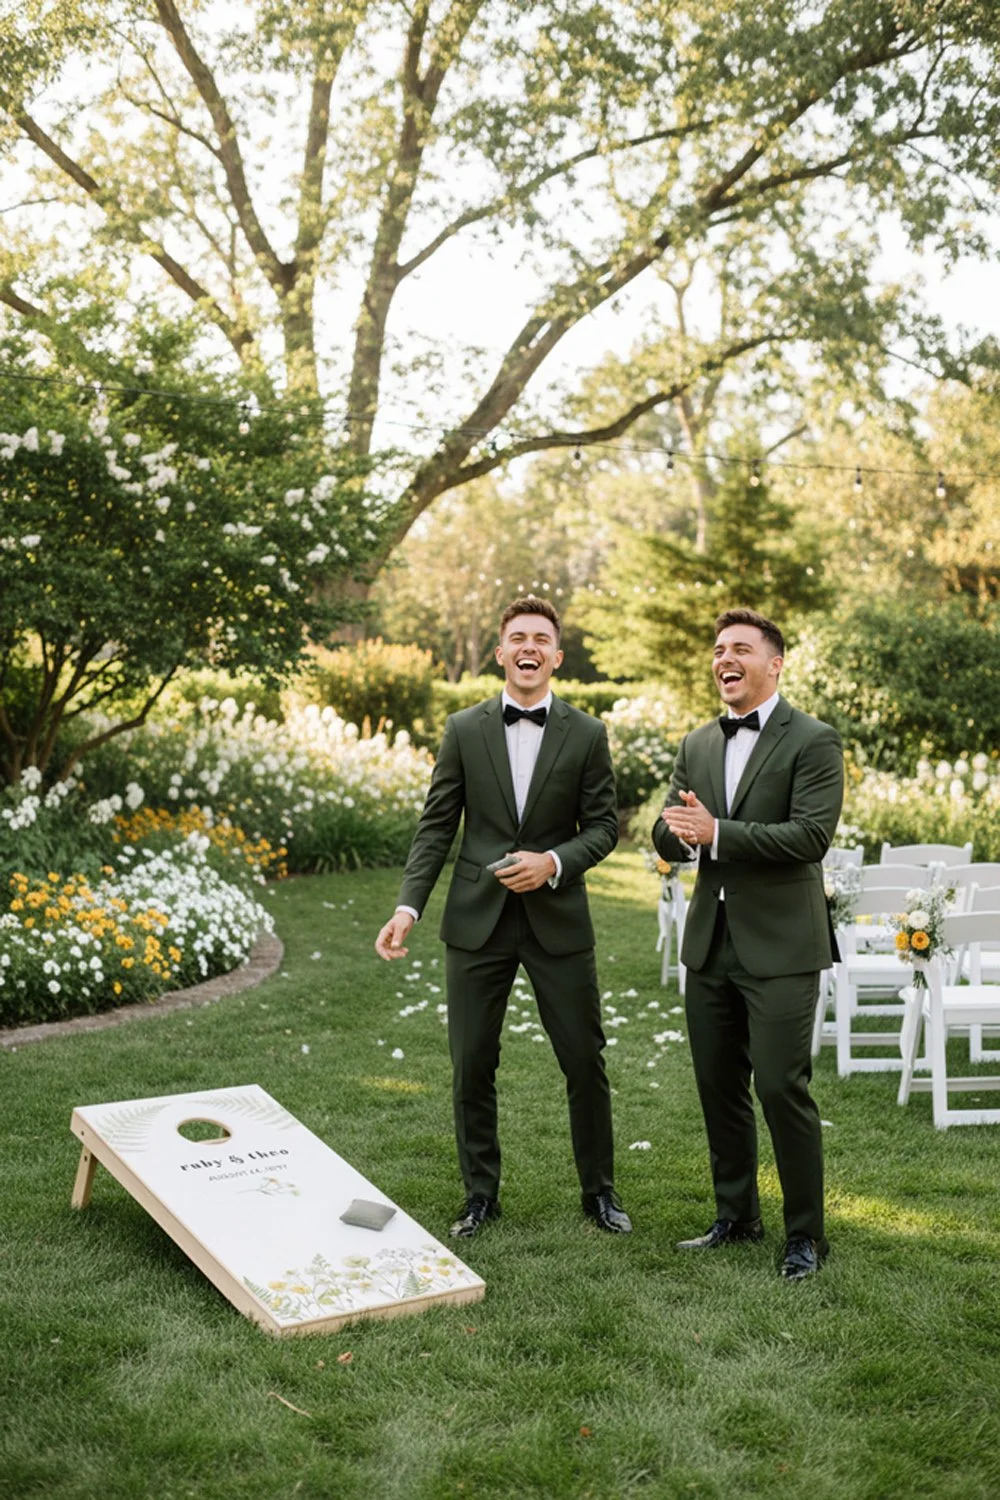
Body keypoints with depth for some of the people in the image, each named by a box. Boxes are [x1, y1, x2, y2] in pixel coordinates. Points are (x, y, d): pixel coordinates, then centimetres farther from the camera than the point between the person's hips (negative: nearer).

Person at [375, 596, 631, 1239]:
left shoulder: (586, 734, 1)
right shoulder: (464, 730, 3)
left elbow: (604, 824, 1)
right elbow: (437, 825, 1)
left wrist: (554, 862, -16)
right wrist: (409, 905, -8)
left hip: (557, 918, 0)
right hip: (477, 920, 1)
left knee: (585, 1060, 7)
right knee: (472, 1066, 7)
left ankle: (600, 1190, 25)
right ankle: (481, 1196, 23)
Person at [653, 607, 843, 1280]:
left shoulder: (814, 741, -7)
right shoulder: (697, 745, 12)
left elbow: (812, 835, -19)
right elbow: (668, 839, 9)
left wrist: (716, 833, -23)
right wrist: (681, 831, -16)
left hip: (780, 947, -6)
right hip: (711, 944, 6)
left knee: (783, 1087, -5)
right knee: (719, 1086, 14)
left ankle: (806, 1234, 11)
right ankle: (737, 1216, 30)